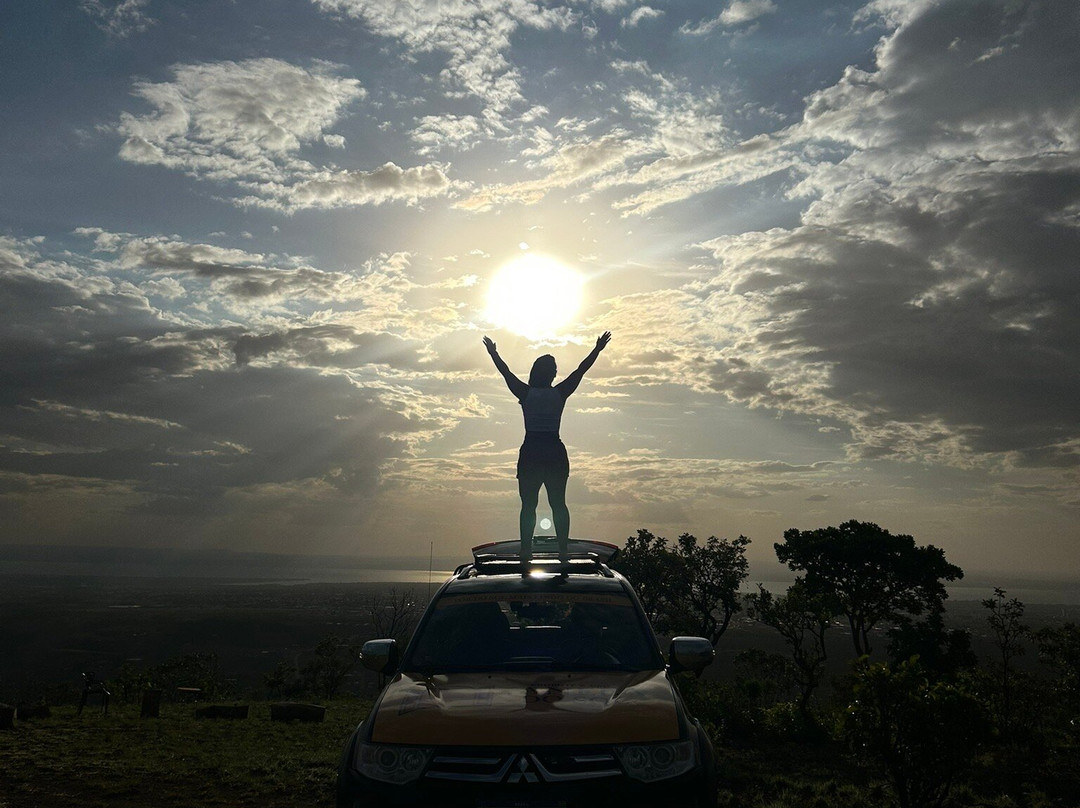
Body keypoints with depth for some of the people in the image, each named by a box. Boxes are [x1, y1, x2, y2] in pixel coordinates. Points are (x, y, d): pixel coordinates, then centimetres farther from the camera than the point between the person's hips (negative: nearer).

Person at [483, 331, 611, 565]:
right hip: (555, 453, 1)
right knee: (558, 504, 5)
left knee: (528, 505, 2)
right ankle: (563, 551, 0)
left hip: (530, 453, 0)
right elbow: (581, 369, 9)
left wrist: (493, 353, 27)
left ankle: (526, 551, -3)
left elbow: (505, 372, 12)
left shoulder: (525, 393, -1)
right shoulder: (560, 393, 0)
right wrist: (598, 349, 18)